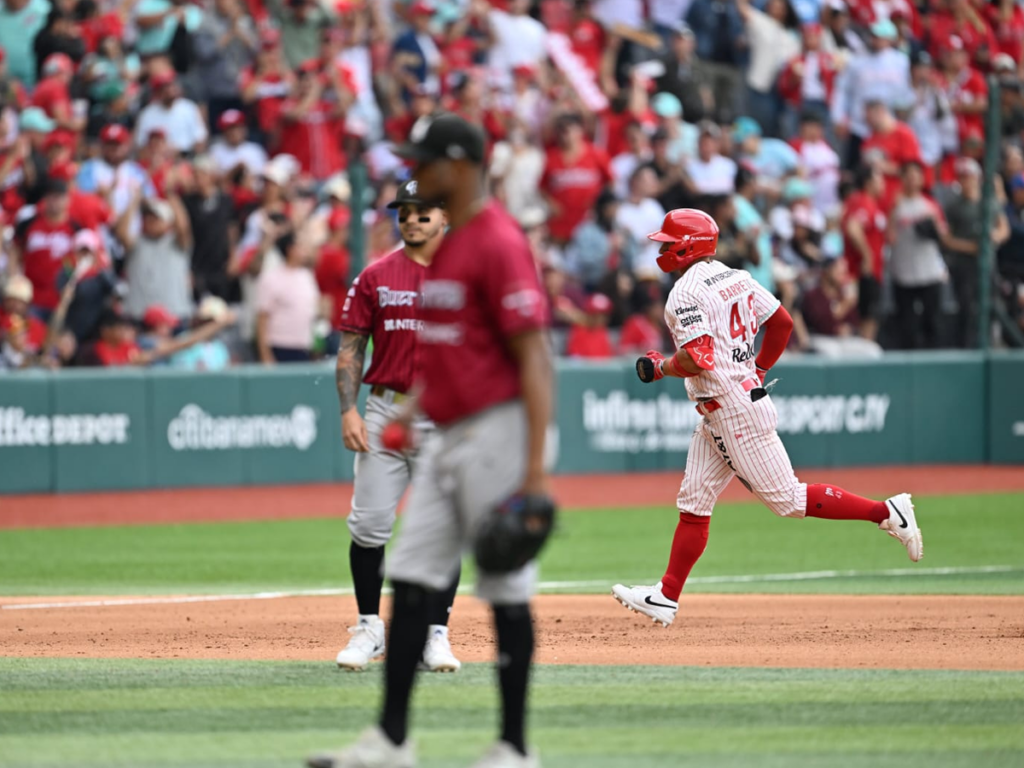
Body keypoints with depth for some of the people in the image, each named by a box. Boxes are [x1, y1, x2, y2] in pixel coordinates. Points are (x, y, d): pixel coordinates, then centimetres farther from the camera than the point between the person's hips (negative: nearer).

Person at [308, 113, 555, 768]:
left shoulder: (498, 242, -16)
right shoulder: (435, 241, 13)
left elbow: (534, 357, -20)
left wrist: (535, 470, -25)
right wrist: (410, 414, 18)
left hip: (497, 430, -10)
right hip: (446, 437, 10)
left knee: (507, 591, -2)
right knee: (411, 578, 7)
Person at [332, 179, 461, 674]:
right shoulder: (375, 277, 6)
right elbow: (350, 349, 6)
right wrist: (348, 411, -6)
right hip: (386, 412, 1)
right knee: (369, 525, -1)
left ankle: (436, 635, 6)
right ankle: (369, 629, 12)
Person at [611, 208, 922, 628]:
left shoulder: (687, 292, -17)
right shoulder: (734, 278, 10)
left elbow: (696, 360, -26)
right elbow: (782, 322, 15)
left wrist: (660, 367, -8)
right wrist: (758, 370, 23)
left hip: (736, 412, -10)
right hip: (717, 415, 10)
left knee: (787, 498, -6)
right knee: (693, 502, 9)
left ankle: (887, 512, -3)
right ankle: (666, 597, 9)